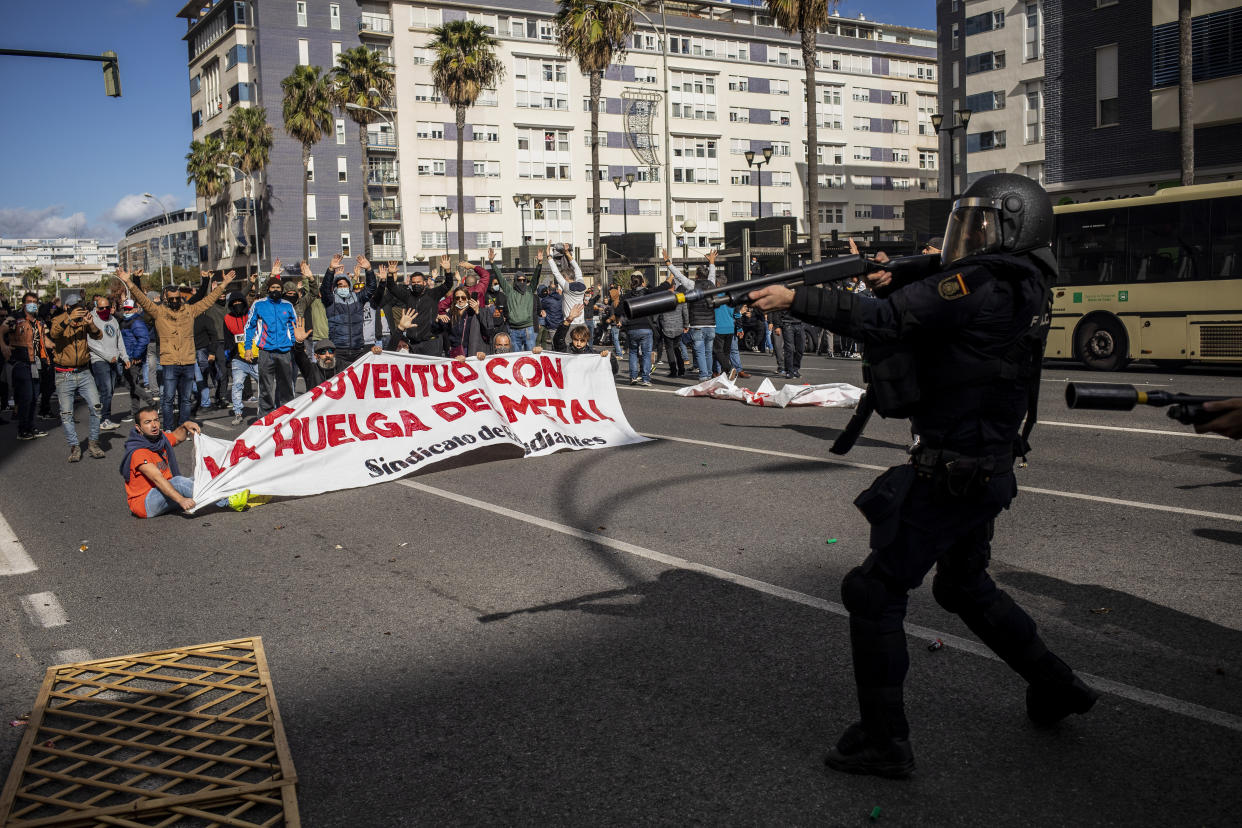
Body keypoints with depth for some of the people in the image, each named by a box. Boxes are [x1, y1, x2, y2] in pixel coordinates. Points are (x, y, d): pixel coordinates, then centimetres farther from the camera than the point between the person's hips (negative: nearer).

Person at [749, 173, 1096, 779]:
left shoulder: (981, 283, -18)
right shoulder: (1019, 288, 10)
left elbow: (882, 322, -24)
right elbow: (920, 316, 18)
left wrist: (796, 299, -18)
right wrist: (895, 287, 2)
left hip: (951, 473, -10)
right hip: (990, 470, 10)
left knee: (874, 592, -2)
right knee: (964, 586, 28)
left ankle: (882, 743, 5)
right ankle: (1055, 687, 40)